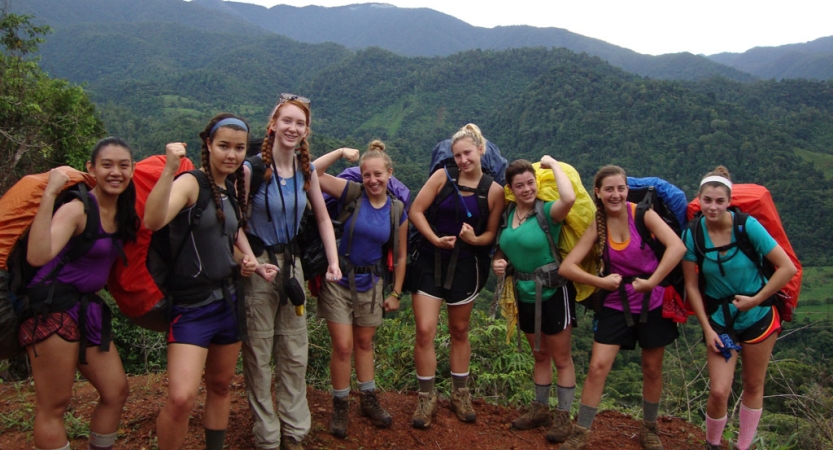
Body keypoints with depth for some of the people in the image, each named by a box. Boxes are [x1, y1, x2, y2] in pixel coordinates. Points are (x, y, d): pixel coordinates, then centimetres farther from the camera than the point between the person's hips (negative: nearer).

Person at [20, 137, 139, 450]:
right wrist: (49, 194, -33)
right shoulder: (78, 209, -16)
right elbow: (38, 256, -31)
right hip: (54, 307, -8)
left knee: (116, 391, 10)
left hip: (89, 307, 8)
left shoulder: (124, 213, 7)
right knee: (54, 406, -1)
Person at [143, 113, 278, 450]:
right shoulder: (191, 183, -12)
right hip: (192, 304, -7)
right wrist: (169, 170, -40)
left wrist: (250, 262, 6)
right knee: (181, 397, -19)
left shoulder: (232, 190, 9)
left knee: (220, 386, 17)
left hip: (228, 299, 7)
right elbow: (153, 221, -32)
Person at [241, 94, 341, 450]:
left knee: (295, 354, 12)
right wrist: (251, 261, -23)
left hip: (292, 263, 5)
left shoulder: (307, 172, 3)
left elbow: (323, 218, 10)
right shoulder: (252, 168, -12)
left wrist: (333, 261, 0)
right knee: (258, 355, 4)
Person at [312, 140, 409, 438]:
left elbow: (401, 256, 4)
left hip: (370, 283, 3)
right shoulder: (351, 193, -10)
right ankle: (340, 407, 17)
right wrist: (341, 153, -18)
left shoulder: (398, 210, -3)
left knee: (364, 343, 17)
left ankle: (369, 400, 32)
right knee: (343, 346, -2)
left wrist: (395, 293, 5)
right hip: (339, 279, -2)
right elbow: (313, 173, -20)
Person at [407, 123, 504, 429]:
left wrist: (474, 239, -19)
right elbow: (415, 211, -5)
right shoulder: (442, 177, -5)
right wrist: (435, 239, -16)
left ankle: (460, 395, 31)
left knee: (459, 331, 14)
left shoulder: (494, 190, -3)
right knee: (424, 330, -5)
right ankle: (426, 398, 12)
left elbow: (491, 234, 2)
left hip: (465, 267, 1)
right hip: (430, 262, 0)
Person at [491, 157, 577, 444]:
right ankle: (540, 409, 35)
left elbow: (570, 198, -41)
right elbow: (503, 248, 13)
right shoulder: (507, 214, 0)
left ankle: (563, 417, 22)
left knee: (561, 358, 8)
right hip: (525, 295, 6)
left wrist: (552, 164, -27)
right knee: (539, 356, 21)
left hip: (554, 293, -6)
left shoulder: (547, 211, -19)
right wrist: (498, 262, -10)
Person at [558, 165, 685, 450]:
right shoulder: (597, 228, -5)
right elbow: (566, 267, -9)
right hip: (617, 304, 1)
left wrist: (652, 282, -27)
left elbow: (677, 247, -26)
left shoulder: (642, 215, -13)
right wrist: (601, 281, -18)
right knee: (597, 367, -4)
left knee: (652, 369, 13)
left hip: (653, 303, -1)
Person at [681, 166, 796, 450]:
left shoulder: (748, 226, -18)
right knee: (719, 392, -7)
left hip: (757, 317, 0)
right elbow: (691, 286, -8)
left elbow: (788, 268, -15)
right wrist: (707, 329, -8)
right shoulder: (692, 234, -15)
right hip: (719, 319, 0)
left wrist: (756, 300, -16)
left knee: (753, 385, 13)